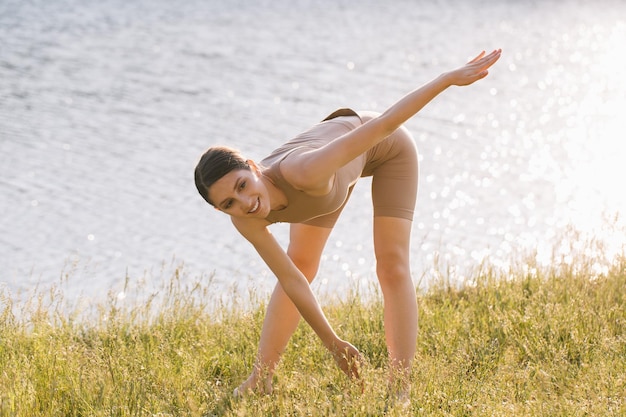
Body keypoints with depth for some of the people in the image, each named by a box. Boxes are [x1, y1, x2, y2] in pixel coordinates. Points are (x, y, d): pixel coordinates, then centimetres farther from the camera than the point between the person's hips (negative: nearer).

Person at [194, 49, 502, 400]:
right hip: (336, 148, 5)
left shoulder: (303, 173, -47)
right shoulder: (245, 221, -28)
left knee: (392, 266, -10)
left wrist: (450, 77, -38)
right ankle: (261, 379, 18)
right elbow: (292, 279, -16)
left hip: (386, 146, -5)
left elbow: (380, 126, -43)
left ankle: (401, 388, -6)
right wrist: (332, 343, -9)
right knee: (299, 263, 8)